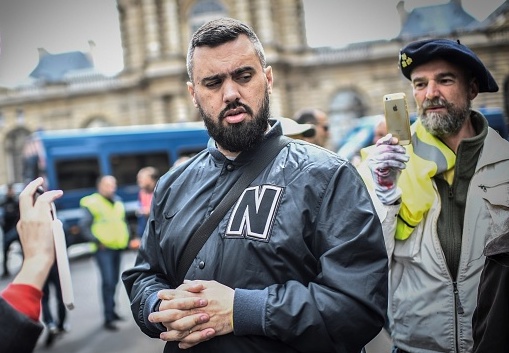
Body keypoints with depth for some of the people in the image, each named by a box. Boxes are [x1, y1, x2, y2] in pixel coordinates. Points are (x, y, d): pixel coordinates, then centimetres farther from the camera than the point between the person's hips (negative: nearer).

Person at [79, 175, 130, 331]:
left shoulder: (118, 202, 13)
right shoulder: (92, 203, -8)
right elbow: (84, 225, -9)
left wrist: (125, 237, 13)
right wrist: (96, 241, -11)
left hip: (118, 247, 6)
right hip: (104, 249, -6)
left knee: (114, 281, 13)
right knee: (108, 281, -11)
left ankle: (111, 310, 27)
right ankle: (108, 318, -8)